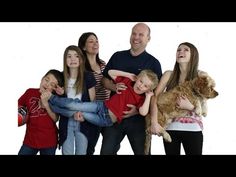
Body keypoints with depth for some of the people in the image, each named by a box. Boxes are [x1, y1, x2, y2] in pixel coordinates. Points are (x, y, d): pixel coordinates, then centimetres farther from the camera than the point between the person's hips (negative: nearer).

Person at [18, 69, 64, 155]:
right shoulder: (30, 92, 1)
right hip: (30, 140, 1)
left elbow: (55, 119, -9)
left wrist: (46, 104, -22)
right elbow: (18, 106, 12)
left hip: (49, 142, -1)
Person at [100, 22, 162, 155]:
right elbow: (105, 79, 13)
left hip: (139, 117, -2)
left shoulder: (153, 63, -2)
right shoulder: (117, 57, 8)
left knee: (142, 152, 10)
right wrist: (114, 87, -11)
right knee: (107, 151, 4)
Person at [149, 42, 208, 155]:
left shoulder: (201, 76, 1)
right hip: (170, 127, 1)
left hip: (192, 129, -1)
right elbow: (155, 97, -7)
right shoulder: (169, 75, 3)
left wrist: (190, 106, -19)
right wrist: (154, 122, -19)